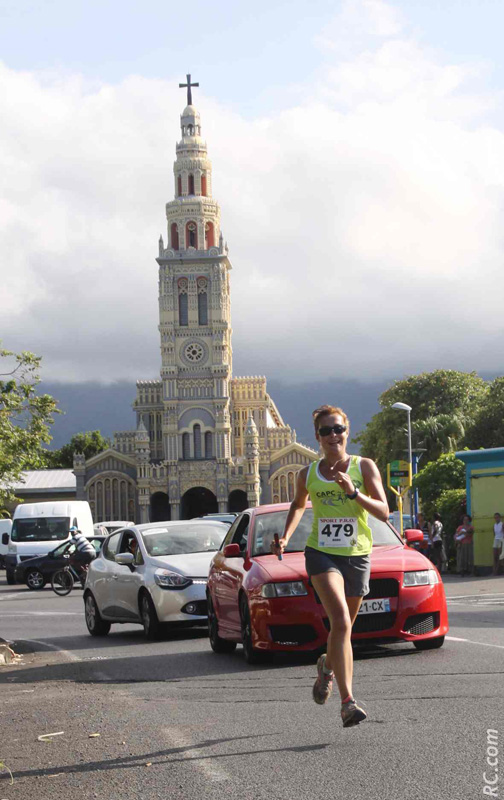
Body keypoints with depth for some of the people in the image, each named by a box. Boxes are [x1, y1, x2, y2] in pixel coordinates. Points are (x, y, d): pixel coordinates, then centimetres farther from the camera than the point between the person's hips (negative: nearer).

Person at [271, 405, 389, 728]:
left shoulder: (364, 467, -1)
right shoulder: (308, 474, 4)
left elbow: (384, 512, -9)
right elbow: (298, 505, 25)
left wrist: (353, 492, -22)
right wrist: (285, 538, 11)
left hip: (357, 555, 1)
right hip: (321, 553, -1)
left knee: (344, 627, 13)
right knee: (341, 621, -22)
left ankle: (328, 666, 49)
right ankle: (348, 701, -27)